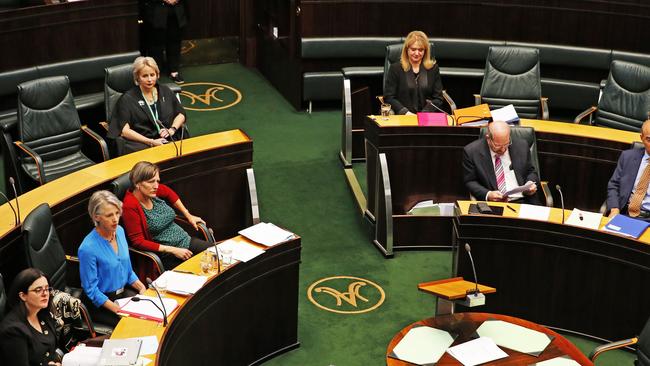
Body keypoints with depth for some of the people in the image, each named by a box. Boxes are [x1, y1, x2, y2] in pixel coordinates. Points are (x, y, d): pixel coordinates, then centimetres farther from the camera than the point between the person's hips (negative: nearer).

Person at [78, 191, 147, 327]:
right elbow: (91, 290, -17)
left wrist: (143, 289, -4)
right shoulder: (88, 248, -24)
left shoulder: (119, 231, -2)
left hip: (124, 291, 7)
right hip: (100, 302, -7)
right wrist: (119, 310, -23)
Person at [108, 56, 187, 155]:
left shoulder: (165, 91, 18)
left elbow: (181, 114, 23)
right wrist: (151, 142, -14)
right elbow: (125, 130, -4)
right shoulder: (127, 98, 4)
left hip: (170, 141, 4)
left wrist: (172, 130, 2)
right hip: (140, 144, -4)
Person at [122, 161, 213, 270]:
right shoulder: (130, 206, -20)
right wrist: (173, 250, -19)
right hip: (166, 255, -8)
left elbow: (170, 194, 25)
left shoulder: (154, 190, 0)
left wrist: (188, 216, 23)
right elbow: (138, 242, -19)